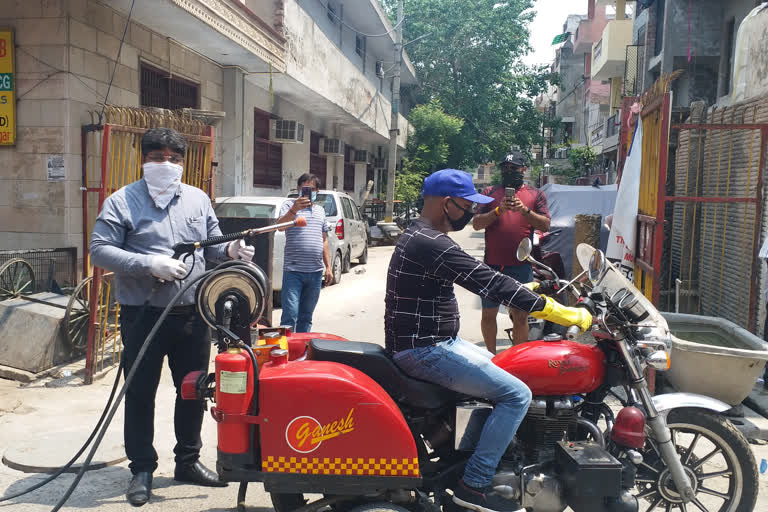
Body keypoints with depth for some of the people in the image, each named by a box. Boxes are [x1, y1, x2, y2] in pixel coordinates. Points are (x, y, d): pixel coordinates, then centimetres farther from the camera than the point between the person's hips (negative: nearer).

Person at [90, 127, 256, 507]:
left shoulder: (198, 199, 12)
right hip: (143, 316, -4)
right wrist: (149, 264, -21)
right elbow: (100, 250, -10)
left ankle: (188, 461, 31)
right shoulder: (123, 201, -2)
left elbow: (211, 247, 16)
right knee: (140, 393, 6)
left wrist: (230, 251, -6)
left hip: (193, 315, 4)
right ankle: (142, 469, 22)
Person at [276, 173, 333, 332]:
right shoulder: (290, 205, 1)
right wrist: (294, 210, -36)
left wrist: (328, 267, 17)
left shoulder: (320, 210, 18)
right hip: (293, 270, -5)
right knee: (290, 315, -9)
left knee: (306, 316, 13)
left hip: (315, 272, 5)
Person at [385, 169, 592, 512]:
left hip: (428, 342, 11)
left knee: (498, 370, 24)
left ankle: (467, 460, 28)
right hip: (425, 350, -11)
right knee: (516, 394, -12)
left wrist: (526, 292, 14)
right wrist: (561, 313, -22)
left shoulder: (419, 235, 12)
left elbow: (481, 279, 18)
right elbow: (490, 284, -26)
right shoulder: (432, 245, -22)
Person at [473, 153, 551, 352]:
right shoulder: (490, 192, 11)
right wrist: (499, 210, -13)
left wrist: (525, 210, -15)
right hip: (492, 264, 1)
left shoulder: (536, 194, 11)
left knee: (520, 316, 4)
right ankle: (491, 355, 25)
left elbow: (545, 225, 0)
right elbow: (476, 224, 2)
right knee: (488, 314, 9)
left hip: (521, 266, -1)